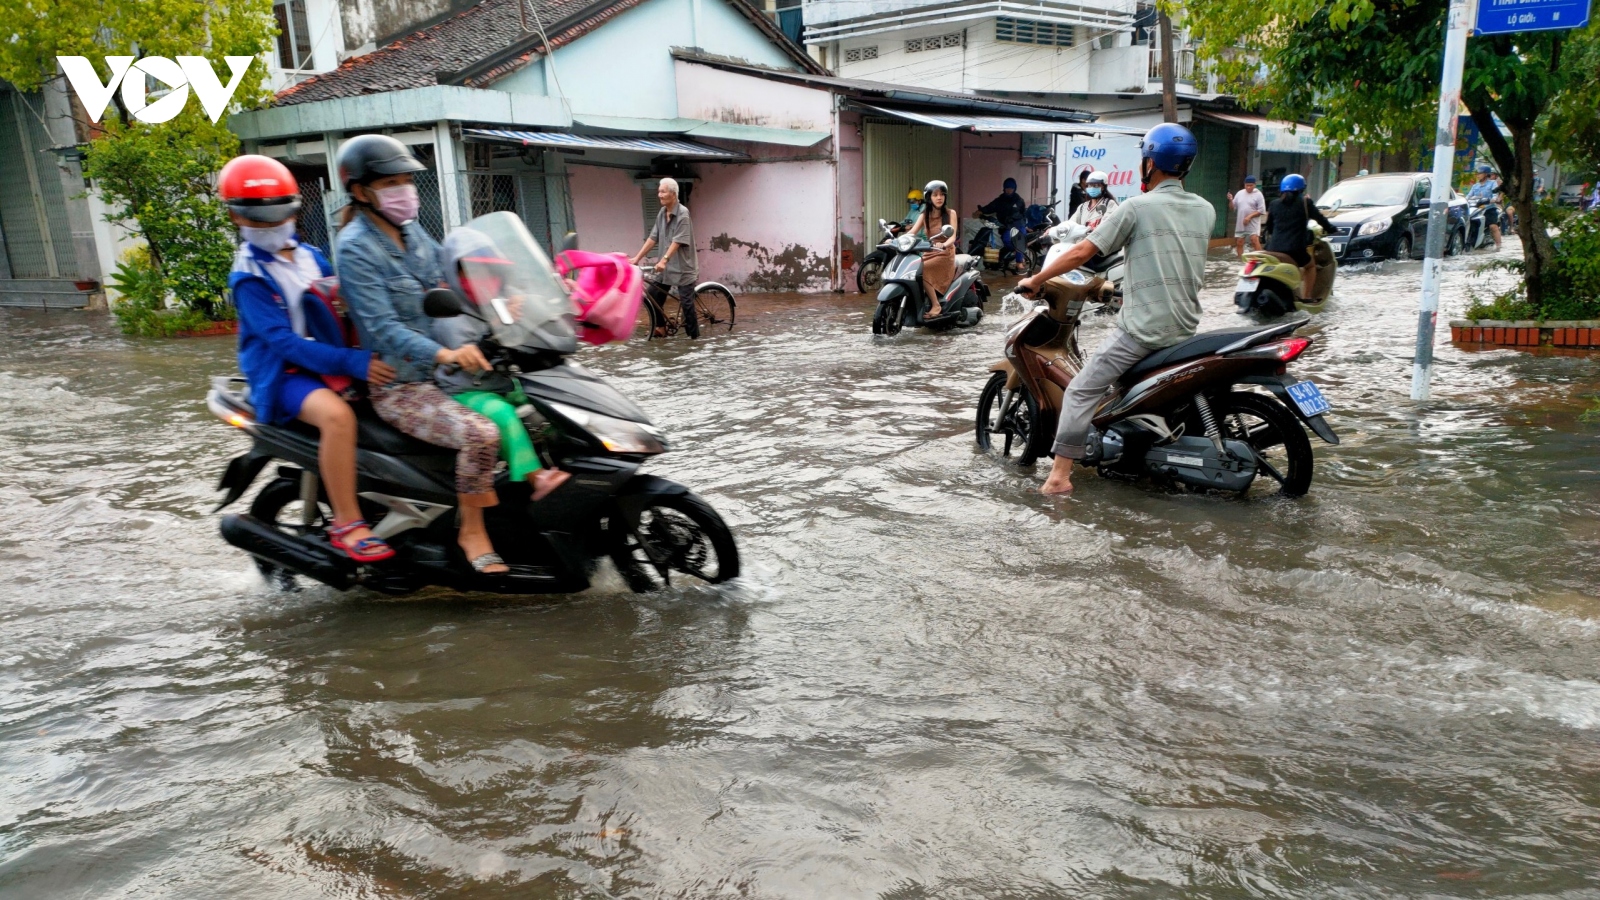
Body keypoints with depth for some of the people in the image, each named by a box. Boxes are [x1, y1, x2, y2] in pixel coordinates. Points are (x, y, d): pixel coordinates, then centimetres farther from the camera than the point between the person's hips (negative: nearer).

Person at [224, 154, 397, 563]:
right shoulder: (249, 278, -8)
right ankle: (346, 525, -26)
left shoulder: (311, 256, 11)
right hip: (284, 374, -7)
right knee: (337, 414, -35)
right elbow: (283, 341, -20)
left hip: (334, 360, 7)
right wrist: (354, 363, -30)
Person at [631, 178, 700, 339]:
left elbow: (677, 241, -23)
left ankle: (694, 336, 7)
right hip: (665, 266, 7)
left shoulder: (682, 213, -16)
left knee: (686, 303, -4)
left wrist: (664, 260, -31)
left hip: (682, 267, -7)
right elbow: (653, 238, 8)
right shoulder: (661, 213, 7)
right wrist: (637, 257, 4)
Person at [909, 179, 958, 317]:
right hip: (929, 253, 5)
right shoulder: (924, 215, 10)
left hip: (945, 253, -5)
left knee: (921, 271, -30)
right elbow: (911, 232, 0)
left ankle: (936, 305, -24)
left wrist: (943, 245, -36)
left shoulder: (950, 213, 0)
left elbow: (953, 236, -12)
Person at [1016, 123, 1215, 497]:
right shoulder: (1205, 210, 10)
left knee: (1082, 390, -5)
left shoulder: (1137, 207, -8)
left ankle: (1060, 475, -12)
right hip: (1186, 329, 7)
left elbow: (1083, 252, -9)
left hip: (1142, 328, -7)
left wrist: (1036, 279, 1)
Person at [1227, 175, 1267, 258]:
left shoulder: (1258, 195, -4)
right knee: (1239, 242, 7)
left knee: (1254, 240, -19)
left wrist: (1250, 216, -19)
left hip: (1253, 223, -5)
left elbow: (1261, 211, -8)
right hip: (1240, 224, 5)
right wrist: (1230, 200, -6)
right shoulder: (1239, 193, 10)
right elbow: (1233, 207, 14)